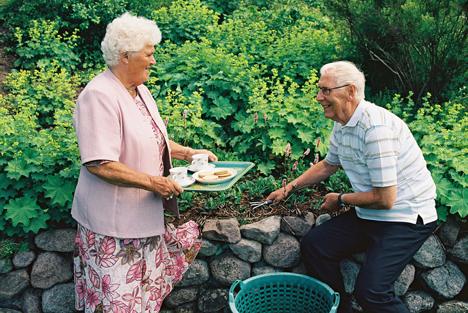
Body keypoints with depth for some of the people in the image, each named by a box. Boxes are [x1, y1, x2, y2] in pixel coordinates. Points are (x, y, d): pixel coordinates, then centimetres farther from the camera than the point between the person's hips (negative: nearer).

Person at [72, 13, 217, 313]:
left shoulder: (140, 90, 8)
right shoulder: (100, 96, -22)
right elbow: (99, 164, -28)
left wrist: (189, 152, 10)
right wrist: (152, 182, -24)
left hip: (146, 213, 9)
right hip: (114, 222, -9)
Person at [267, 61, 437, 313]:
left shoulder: (375, 127, -26)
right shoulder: (341, 124, 4)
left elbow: (385, 199, -25)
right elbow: (328, 165, 23)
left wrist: (340, 200, -9)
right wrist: (289, 188, 16)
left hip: (406, 218, -9)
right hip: (368, 216, 9)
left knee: (370, 291, -23)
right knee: (313, 245, 2)